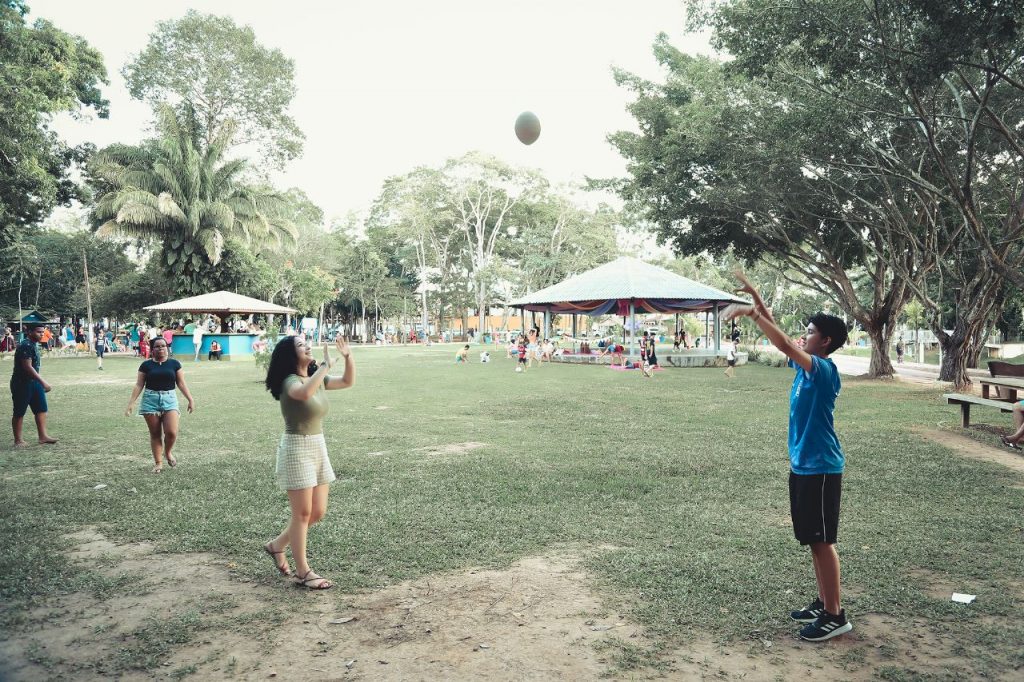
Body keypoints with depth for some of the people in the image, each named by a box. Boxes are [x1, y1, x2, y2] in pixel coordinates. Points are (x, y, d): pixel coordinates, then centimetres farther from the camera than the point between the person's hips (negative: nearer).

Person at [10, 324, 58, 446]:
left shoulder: (34, 345, 10)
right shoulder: (25, 346, -20)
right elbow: (27, 367, -26)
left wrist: (41, 382, 21)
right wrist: (43, 382, -26)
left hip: (34, 381, 9)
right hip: (22, 383, -9)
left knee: (41, 409, 5)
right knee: (19, 412, 2)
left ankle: (43, 436, 7)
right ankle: (18, 440, 11)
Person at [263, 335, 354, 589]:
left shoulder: (316, 378, 8)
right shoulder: (290, 381, -16)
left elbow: (348, 381, 15)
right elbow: (305, 394, -40)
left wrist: (348, 356, -1)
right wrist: (326, 365, -32)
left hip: (318, 447, 8)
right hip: (296, 449, -8)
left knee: (318, 512, 12)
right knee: (302, 514, 1)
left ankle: (277, 545, 32)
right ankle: (303, 572, 12)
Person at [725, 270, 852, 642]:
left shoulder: (824, 370, -18)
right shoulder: (805, 366, 8)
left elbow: (784, 344, -30)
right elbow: (783, 340, 13)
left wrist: (751, 314, -26)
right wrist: (757, 300, 4)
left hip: (820, 468, -9)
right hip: (802, 465, 9)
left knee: (822, 541, -1)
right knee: (813, 540, 16)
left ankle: (836, 615, 10)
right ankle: (824, 602, 28)